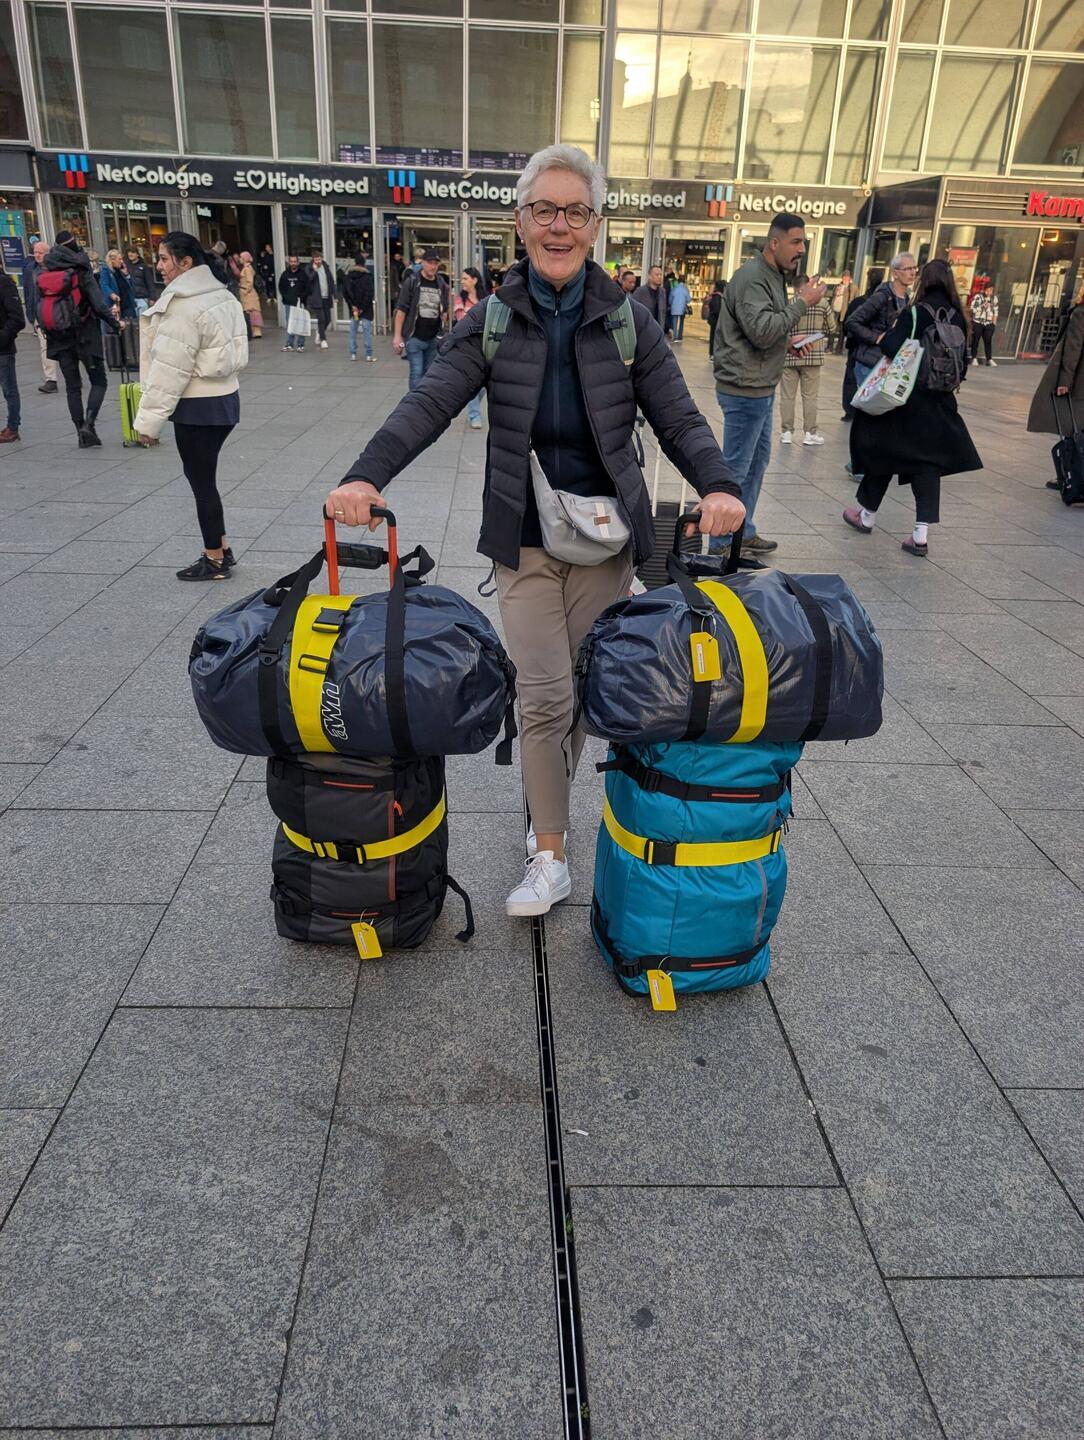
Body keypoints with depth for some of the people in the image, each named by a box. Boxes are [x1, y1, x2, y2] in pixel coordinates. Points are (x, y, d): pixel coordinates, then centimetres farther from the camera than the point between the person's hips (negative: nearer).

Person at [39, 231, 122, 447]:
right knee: (98, 381, 6)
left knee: (72, 386, 10)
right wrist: (115, 324, -2)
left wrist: (49, 331, 17)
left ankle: (82, 433, 9)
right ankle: (88, 423, -14)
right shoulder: (81, 270, -9)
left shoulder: (44, 273, 4)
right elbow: (98, 304, -13)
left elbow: (39, 307, 8)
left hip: (59, 339, 4)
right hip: (85, 335, -4)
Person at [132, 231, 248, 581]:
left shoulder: (183, 305, -17)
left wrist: (148, 420, -13)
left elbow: (169, 369, -19)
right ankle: (221, 548, 23)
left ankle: (214, 560, 11)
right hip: (225, 398, 9)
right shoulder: (221, 296, 9)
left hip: (198, 408, -9)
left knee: (201, 481, 1)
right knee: (203, 476, 17)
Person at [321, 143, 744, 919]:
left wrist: (718, 486, -26)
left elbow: (678, 419, -5)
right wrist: (366, 477, -29)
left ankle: (551, 804, 33)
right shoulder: (493, 321, -2)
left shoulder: (629, 322, -1)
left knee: (586, 689, 10)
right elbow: (428, 405, -12)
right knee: (544, 696, -4)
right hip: (526, 539, -1)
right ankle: (550, 859, 7)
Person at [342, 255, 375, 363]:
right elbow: (369, 294, -15)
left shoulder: (347, 276, 5)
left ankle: (353, 354, 10)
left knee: (353, 330, 10)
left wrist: (352, 305, 0)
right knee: (367, 331, -1)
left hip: (353, 308, 4)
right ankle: (369, 355, -5)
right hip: (365, 309, -4)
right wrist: (362, 307, -9)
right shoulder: (367, 276, -10)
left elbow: (345, 293, 3)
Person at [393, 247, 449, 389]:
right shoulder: (411, 282, -5)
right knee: (417, 373, -9)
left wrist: (443, 332, 12)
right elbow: (401, 310, -6)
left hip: (434, 338, 4)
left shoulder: (442, 285, 8)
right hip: (415, 338, -4)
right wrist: (397, 335, -11)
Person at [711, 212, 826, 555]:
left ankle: (744, 533, 28)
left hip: (760, 388, 11)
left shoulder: (772, 276, 16)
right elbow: (761, 331, -26)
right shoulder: (752, 277, -17)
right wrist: (801, 303, -20)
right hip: (745, 388, -11)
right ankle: (723, 544, 3)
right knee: (735, 468, -4)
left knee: (757, 461, 17)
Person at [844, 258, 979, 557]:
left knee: (882, 451, 14)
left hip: (907, 397, -4)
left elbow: (890, 348, -22)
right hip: (940, 401, 4)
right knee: (928, 460, 6)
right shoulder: (958, 319, 3)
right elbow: (963, 364, 6)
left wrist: (885, 337, -1)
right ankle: (921, 533, -3)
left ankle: (867, 515, 27)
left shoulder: (915, 313, -11)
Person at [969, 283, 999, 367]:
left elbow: (995, 311, 11)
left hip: (988, 323, 3)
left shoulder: (994, 298, 7)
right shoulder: (978, 296, -5)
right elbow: (973, 309, -7)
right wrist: (982, 306, -20)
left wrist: (994, 323, 8)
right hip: (977, 323, -2)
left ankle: (989, 359, 1)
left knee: (988, 341, -2)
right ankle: (974, 358, 13)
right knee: (975, 340, 3)